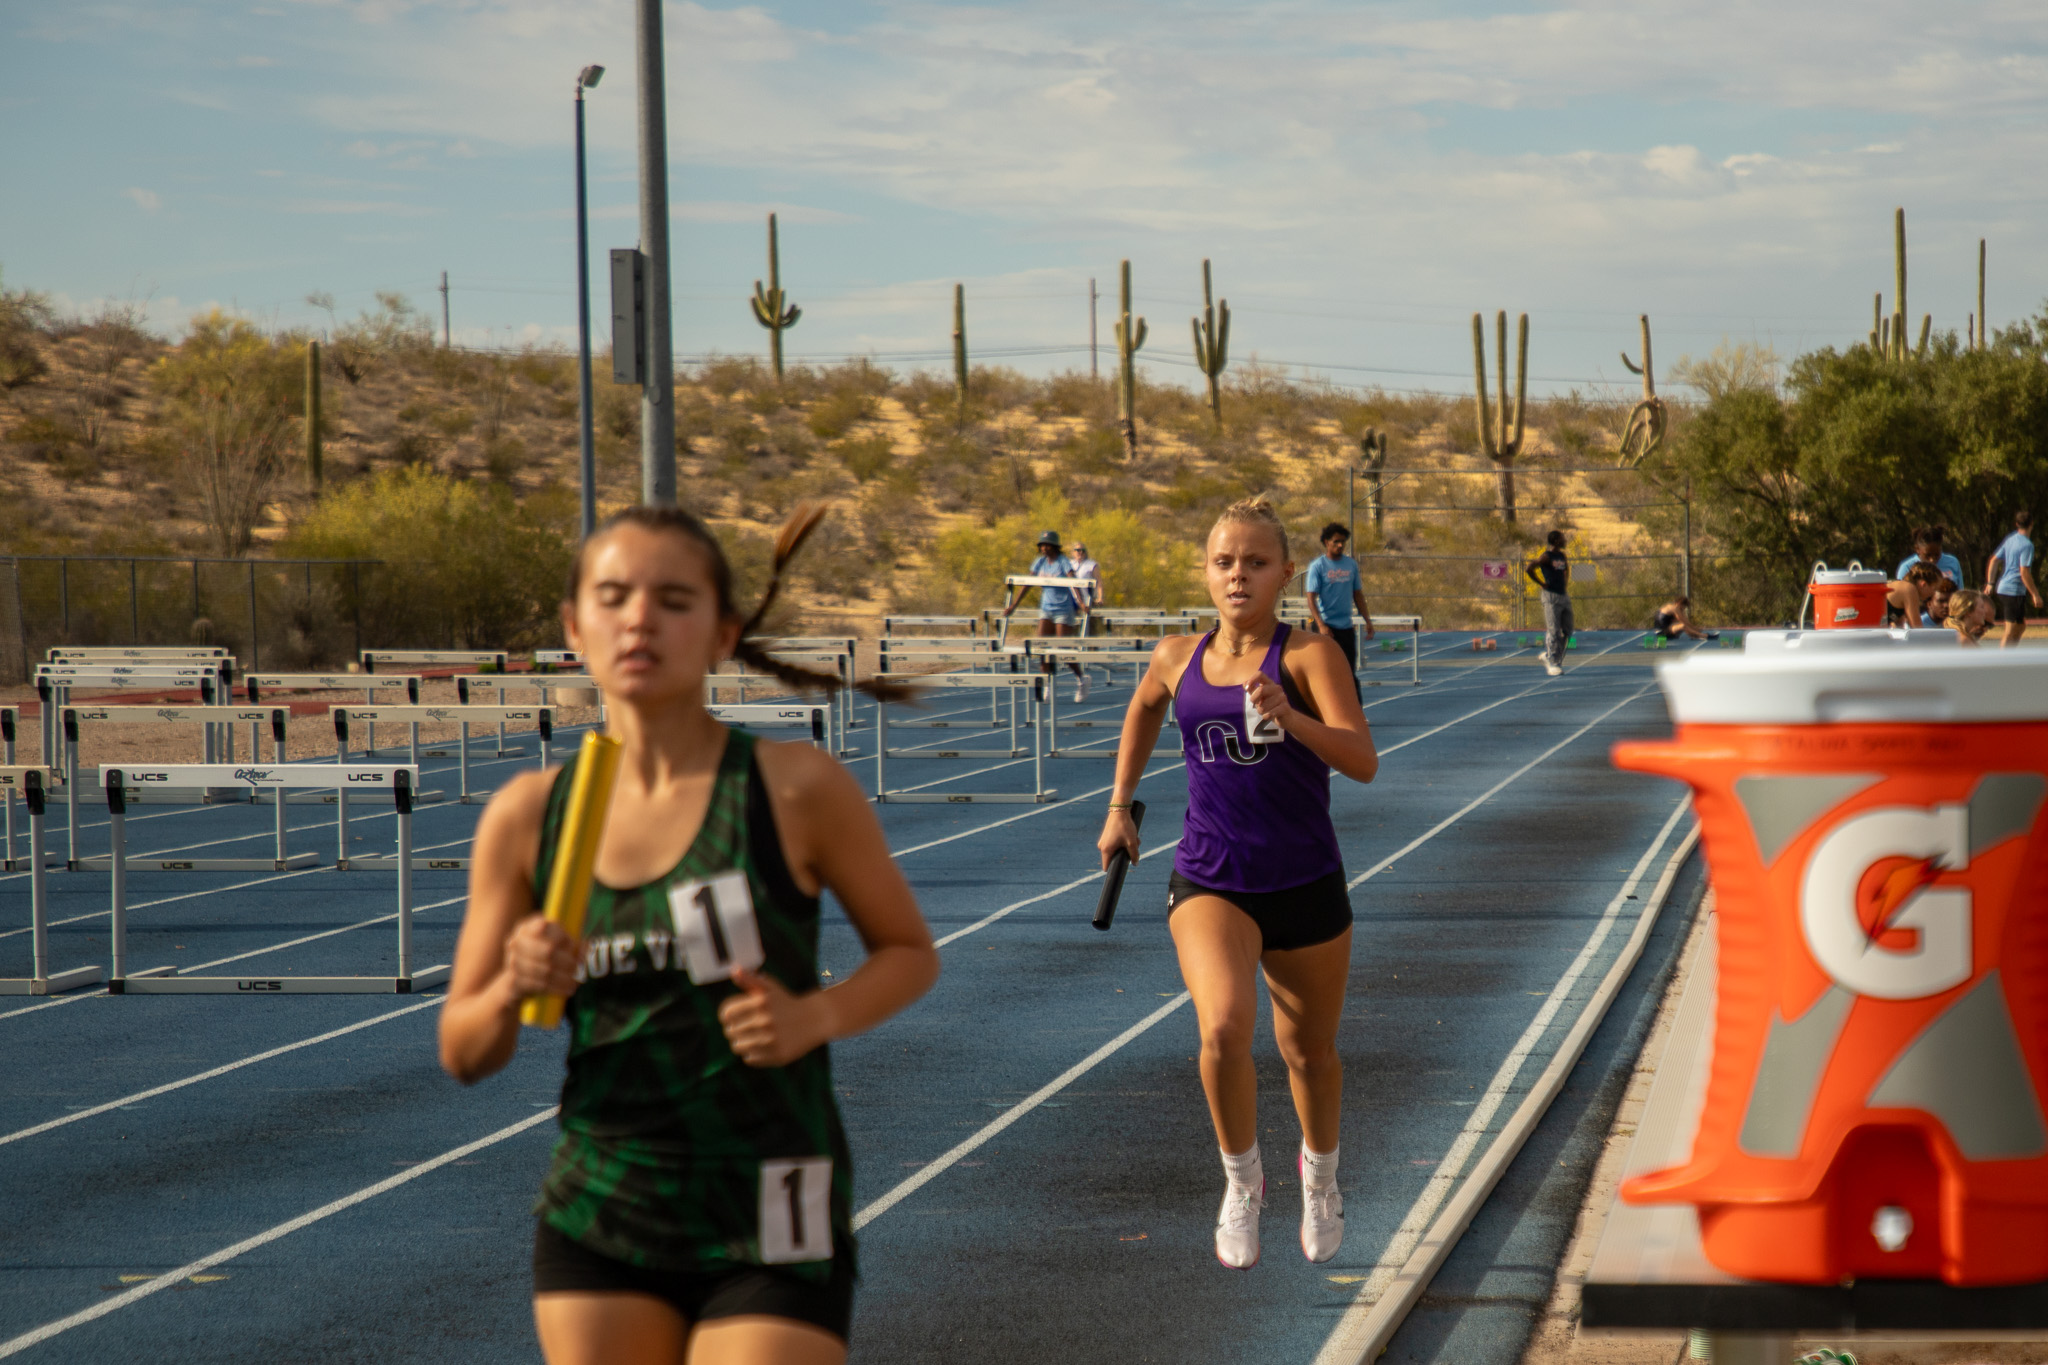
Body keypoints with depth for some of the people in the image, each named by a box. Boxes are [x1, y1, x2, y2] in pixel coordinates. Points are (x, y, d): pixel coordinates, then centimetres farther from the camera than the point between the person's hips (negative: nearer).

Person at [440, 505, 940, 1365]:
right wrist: (512, 990, -16)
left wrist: (815, 1017, -15)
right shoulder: (527, 817, 1)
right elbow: (464, 1056, 6)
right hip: (597, 1222, 3)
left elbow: (910, 953, 5)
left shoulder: (796, 790, -8)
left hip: (770, 1233, -3)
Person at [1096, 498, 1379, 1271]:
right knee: (1224, 1030, -25)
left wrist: (1291, 718, -38)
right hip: (1209, 882, 1)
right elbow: (1144, 712, 26)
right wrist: (1120, 807, 24)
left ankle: (1320, 1175, 47)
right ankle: (1242, 1180, -1)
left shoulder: (1308, 654, -10)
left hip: (1305, 887, -1)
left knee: (1309, 1052, 17)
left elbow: (1363, 762, -22)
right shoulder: (1178, 659, 2)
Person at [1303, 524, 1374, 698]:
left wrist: (1367, 620, 14)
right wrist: (1321, 625, -22)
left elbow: (1357, 594, 18)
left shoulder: (1351, 564, 9)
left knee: (1350, 671, 6)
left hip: (1346, 627, 5)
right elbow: (1311, 598, -11)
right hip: (1327, 627, -5)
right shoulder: (1318, 566, -6)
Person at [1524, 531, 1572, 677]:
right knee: (1554, 631, -7)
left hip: (1564, 595, 8)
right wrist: (1541, 583, -15)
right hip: (1551, 596, -8)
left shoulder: (1562, 556, 13)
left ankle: (1548, 655, 22)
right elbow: (1528, 568, -21)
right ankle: (1553, 664, -3)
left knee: (1567, 631, 7)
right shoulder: (1546, 557, -11)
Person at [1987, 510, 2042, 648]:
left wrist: (1990, 584, 15)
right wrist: (2035, 594, -14)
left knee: (2021, 627, 18)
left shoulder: (2010, 539, 10)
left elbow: (1994, 561, 12)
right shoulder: (2027, 545, -14)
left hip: (2001, 589, 9)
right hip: (2014, 591, -9)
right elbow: (2024, 572, -19)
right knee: (2011, 633, -5)